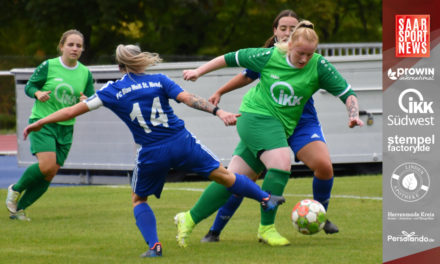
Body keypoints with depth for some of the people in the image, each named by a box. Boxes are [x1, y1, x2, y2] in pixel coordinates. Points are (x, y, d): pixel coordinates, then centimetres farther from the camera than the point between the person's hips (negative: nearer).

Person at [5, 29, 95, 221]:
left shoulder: (85, 74, 3)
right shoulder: (48, 66, -7)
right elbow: (29, 86, 2)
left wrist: (85, 101, -14)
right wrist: (38, 94, -20)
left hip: (66, 128, 4)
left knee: (49, 175, 1)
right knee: (47, 165, -22)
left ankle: (19, 208, 15)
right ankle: (16, 189, 5)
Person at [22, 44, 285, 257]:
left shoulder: (112, 91, 2)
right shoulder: (159, 81, 3)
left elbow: (73, 110, 4)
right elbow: (189, 99, -10)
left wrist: (39, 123, 12)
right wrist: (217, 111, -12)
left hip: (151, 154, -1)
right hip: (182, 142, 1)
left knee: (139, 200, 20)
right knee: (222, 175, 15)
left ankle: (154, 245, 3)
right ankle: (265, 198, 15)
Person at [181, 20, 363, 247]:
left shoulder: (318, 66, -5)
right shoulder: (270, 57, -10)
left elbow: (347, 93, -3)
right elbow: (231, 58, 4)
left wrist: (353, 115, -22)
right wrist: (199, 72, 10)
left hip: (281, 126, 4)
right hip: (256, 116, -4)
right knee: (281, 164, -26)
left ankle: (190, 219, 15)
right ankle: (266, 228, -13)